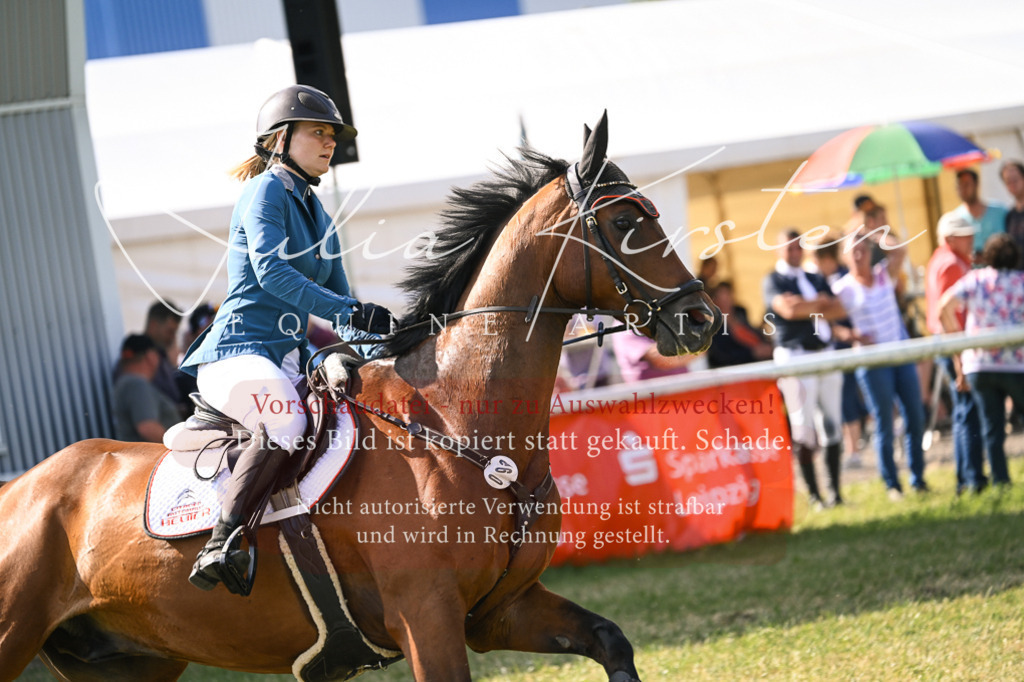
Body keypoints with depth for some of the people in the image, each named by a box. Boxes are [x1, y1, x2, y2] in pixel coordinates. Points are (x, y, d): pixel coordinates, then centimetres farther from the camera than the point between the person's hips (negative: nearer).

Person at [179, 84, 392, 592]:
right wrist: (350, 312, -27)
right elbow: (272, 272, -20)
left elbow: (335, 292, 23)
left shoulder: (316, 214, 22)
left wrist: (379, 333, 3)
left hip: (291, 359, 9)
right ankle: (219, 546, -41)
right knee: (285, 421, -38)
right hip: (238, 352, -9)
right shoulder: (267, 192, -5)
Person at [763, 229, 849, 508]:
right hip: (795, 356, -5)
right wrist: (821, 303, -2)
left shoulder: (816, 280, 19)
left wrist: (807, 309, -7)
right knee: (804, 428, -8)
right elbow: (788, 310, -16)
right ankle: (813, 494, -3)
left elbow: (839, 310, 8)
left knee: (832, 425, 3)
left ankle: (835, 490, 7)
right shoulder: (773, 281, 2)